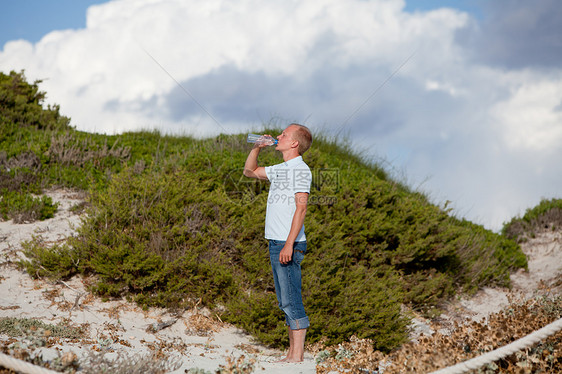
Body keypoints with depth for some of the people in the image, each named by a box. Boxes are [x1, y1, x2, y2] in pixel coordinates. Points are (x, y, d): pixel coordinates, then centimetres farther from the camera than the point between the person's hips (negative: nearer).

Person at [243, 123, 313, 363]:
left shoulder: (301, 169, -9)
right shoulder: (279, 170, 18)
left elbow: (301, 208, -16)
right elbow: (249, 171, 34)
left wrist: (289, 244, -22)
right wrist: (257, 148, 18)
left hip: (288, 245, -9)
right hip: (276, 243, 9)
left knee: (291, 301, -9)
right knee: (285, 302, 10)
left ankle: (297, 356, -8)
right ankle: (293, 352, 15)